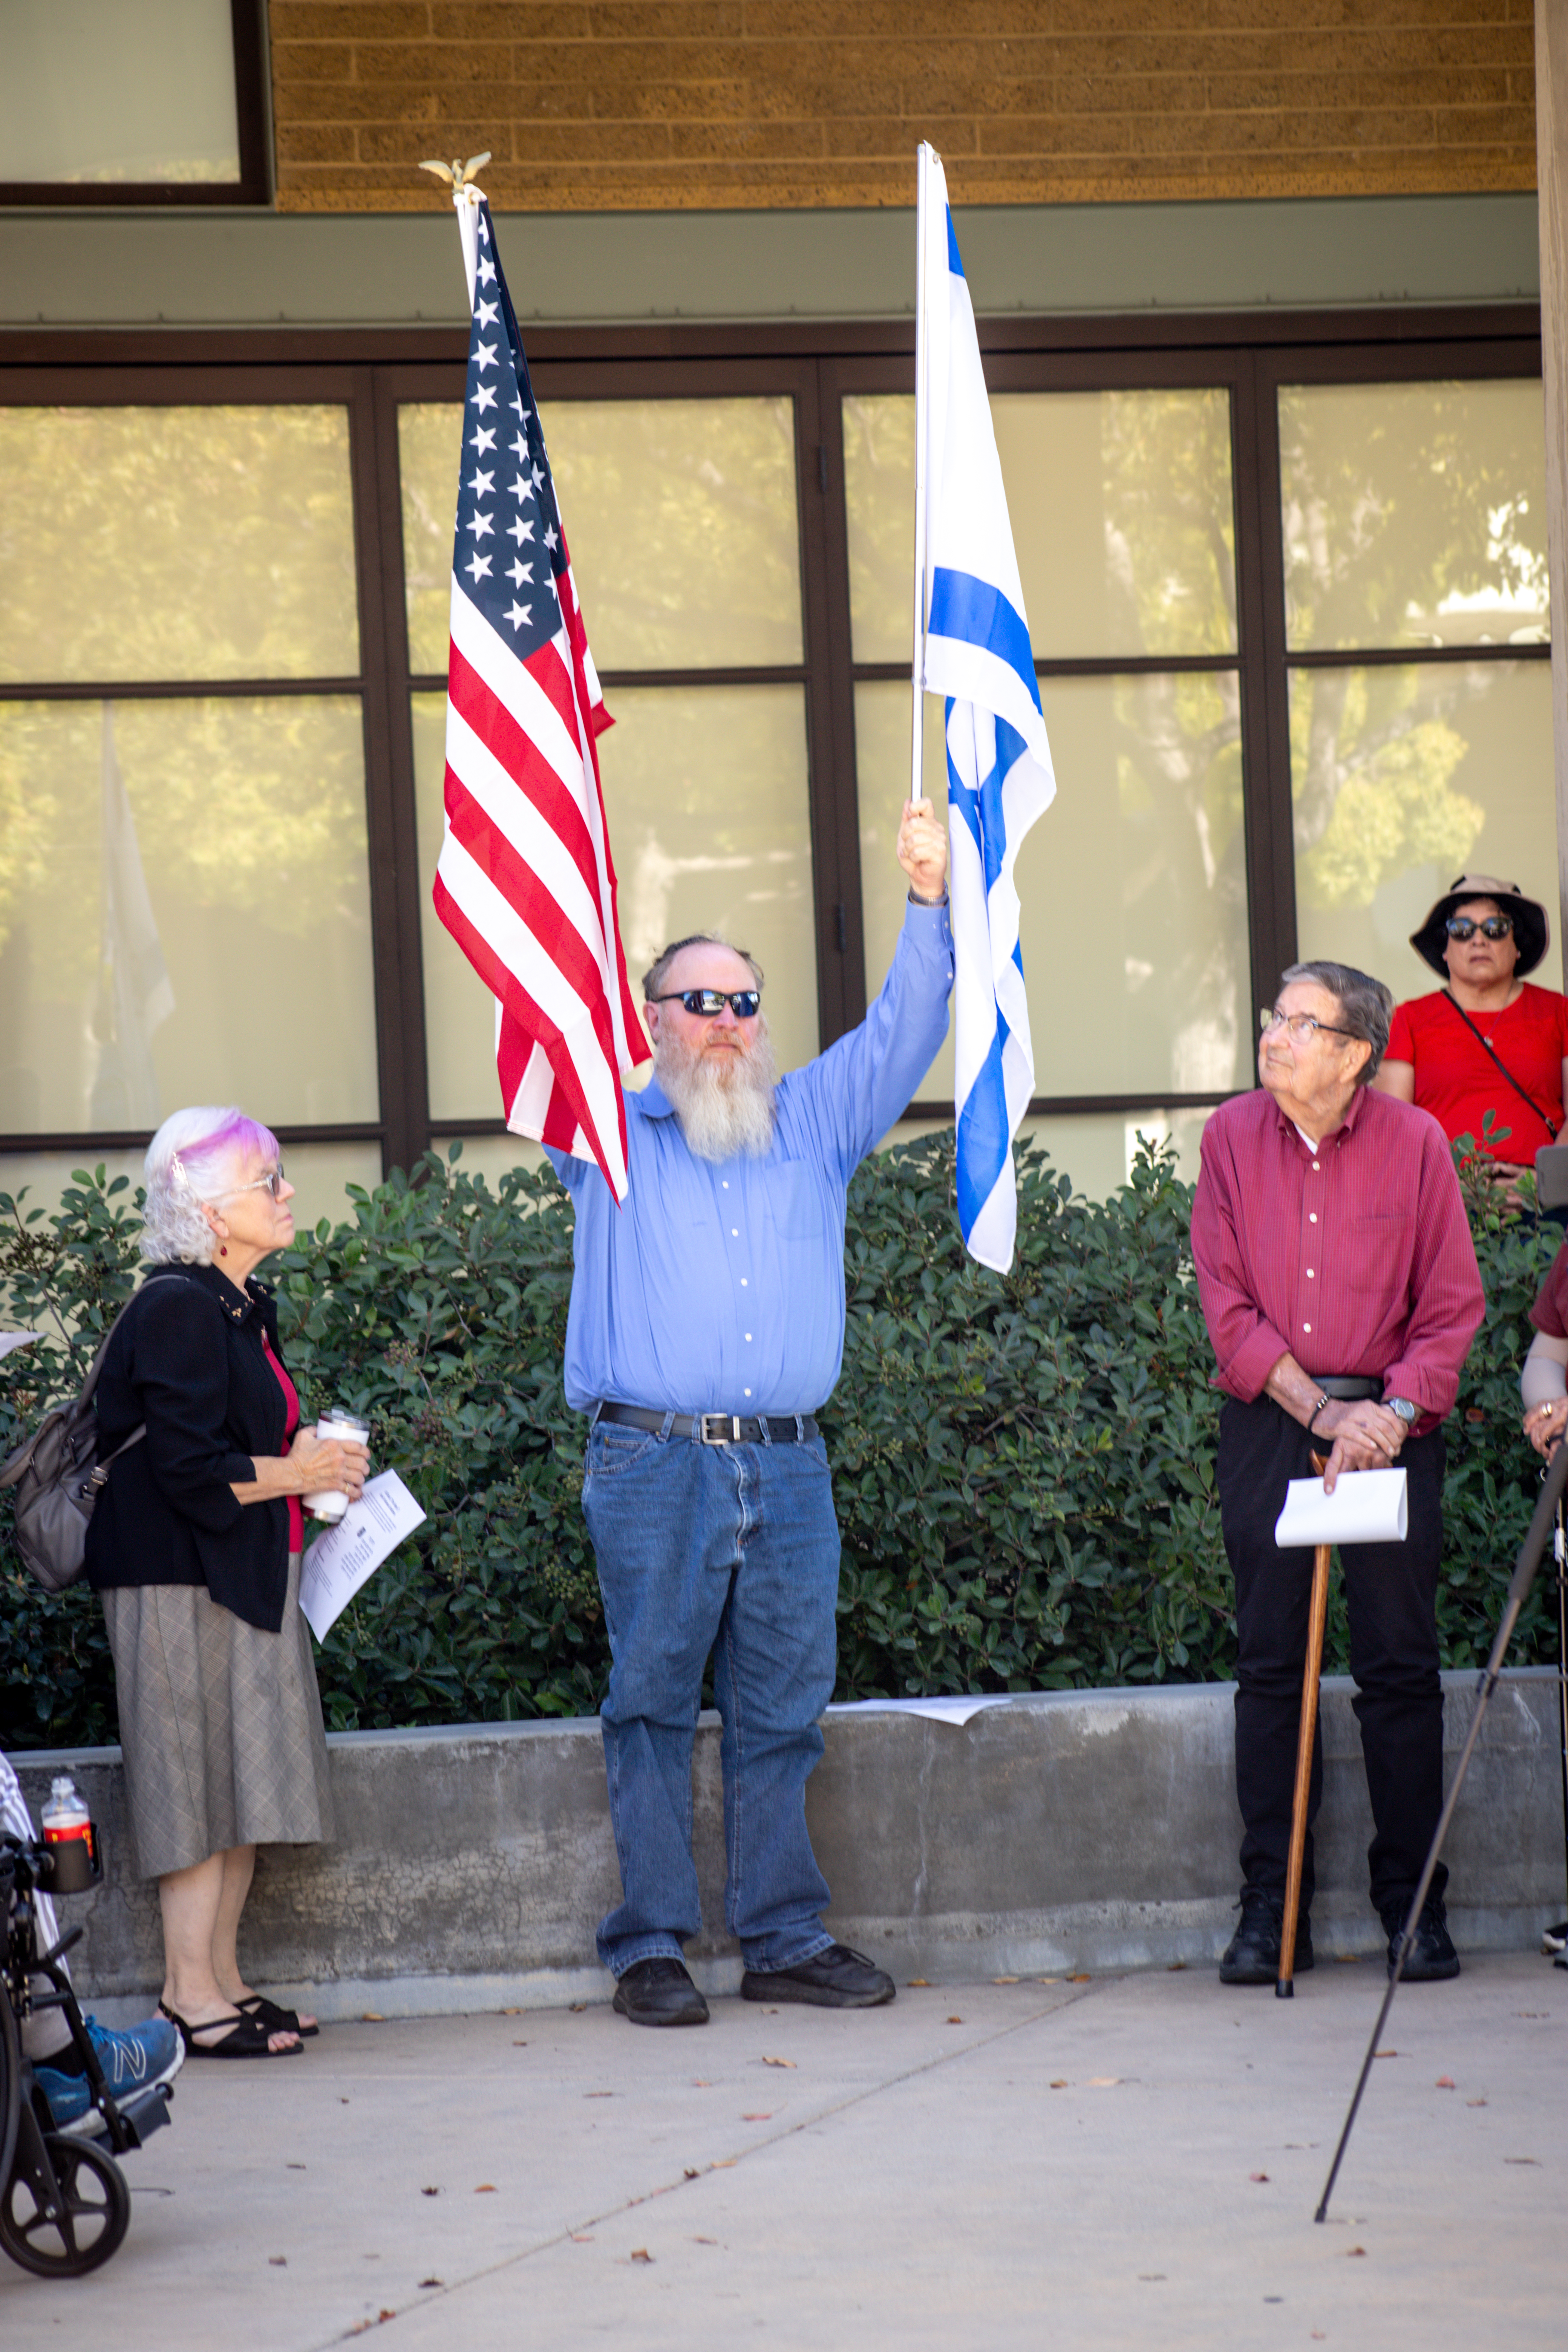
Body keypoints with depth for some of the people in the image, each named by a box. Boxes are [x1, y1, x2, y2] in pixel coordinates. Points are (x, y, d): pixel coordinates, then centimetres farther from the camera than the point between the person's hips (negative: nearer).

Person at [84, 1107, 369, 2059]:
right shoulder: (177, 1311, -16)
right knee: (199, 1776, -7)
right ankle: (191, 1992, -3)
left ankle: (223, 1978, 16)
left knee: (246, 1777, 10)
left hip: (247, 1578, 10)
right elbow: (188, 1471, -22)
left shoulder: (248, 1306, 14)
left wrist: (316, 1457, 10)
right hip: (182, 1578, -10)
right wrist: (297, 1472, -11)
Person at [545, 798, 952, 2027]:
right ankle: (649, 1946, 2)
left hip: (789, 1470, 3)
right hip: (655, 1467, -3)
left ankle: (784, 1936, 11)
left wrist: (930, 902, -3)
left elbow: (901, 1035, 10)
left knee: (782, 1709, 5)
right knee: (653, 1706, -1)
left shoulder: (813, 1125, 18)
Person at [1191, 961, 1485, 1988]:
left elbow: (1452, 1307, -1)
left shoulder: (1416, 1143, -3)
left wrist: (1393, 1410, -15)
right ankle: (1271, 1912, 8)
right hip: (1267, 1420, 1)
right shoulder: (1233, 1136, 1)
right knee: (1271, 1669, 3)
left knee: (1400, 1667, 0)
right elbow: (1227, 1304, 0)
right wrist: (1317, 1409, -10)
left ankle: (1414, 1904, 9)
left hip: (1392, 1424, -1)